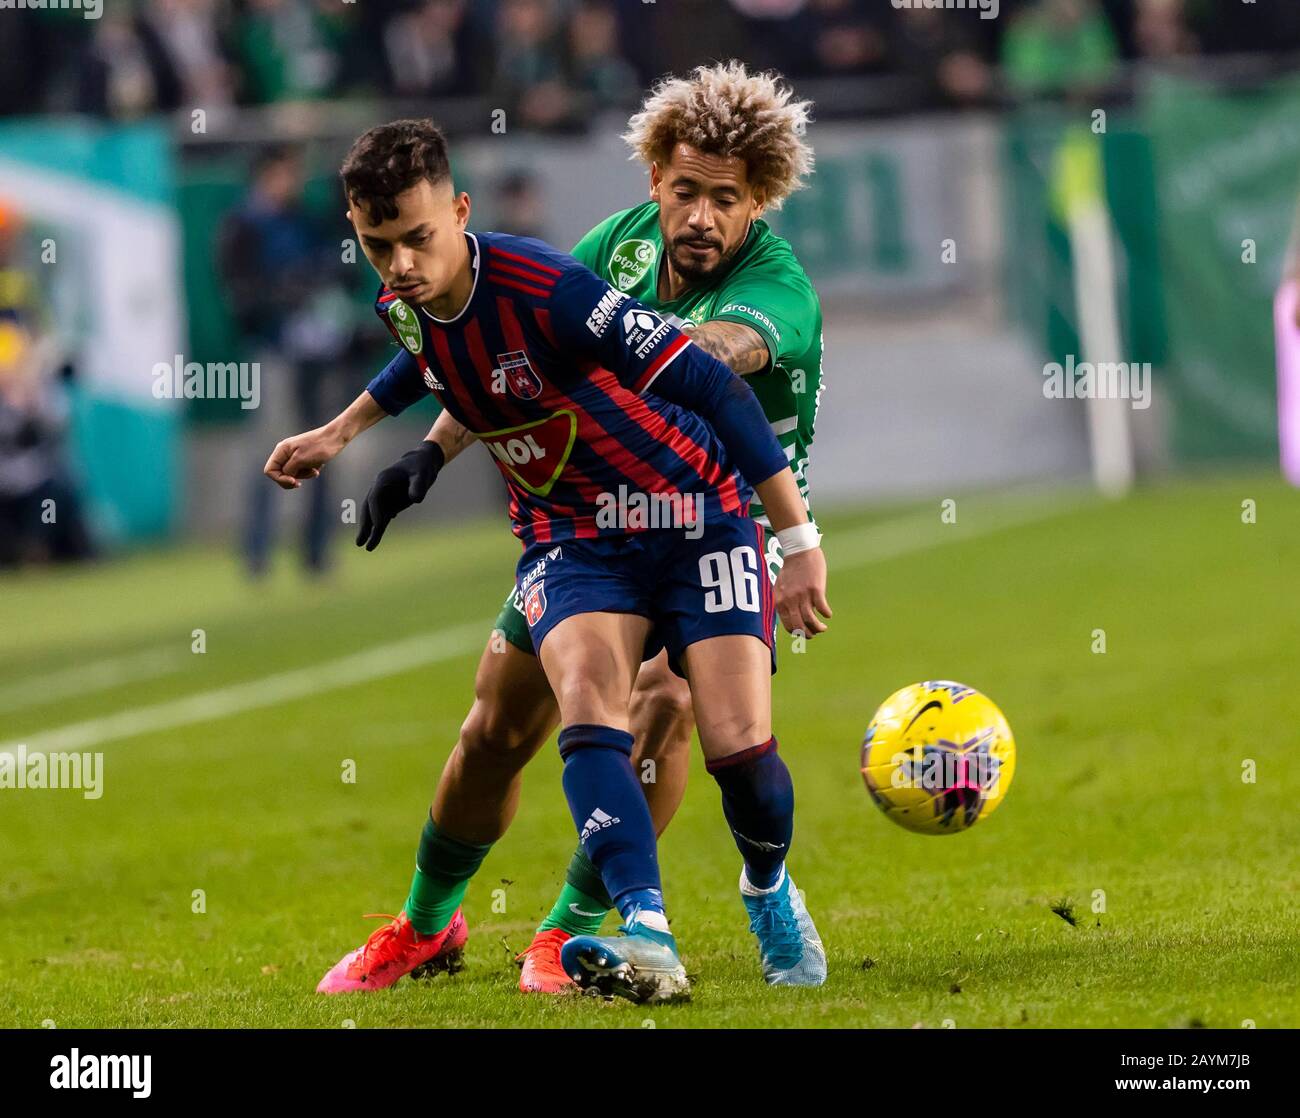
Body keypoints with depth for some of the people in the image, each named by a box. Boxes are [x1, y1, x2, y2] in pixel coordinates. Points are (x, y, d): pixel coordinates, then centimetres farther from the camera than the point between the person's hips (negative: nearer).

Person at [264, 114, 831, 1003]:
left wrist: (800, 544, -26)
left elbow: (712, 388, -27)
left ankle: (772, 894, 19)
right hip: (571, 537, 5)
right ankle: (647, 940, -41)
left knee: (740, 746, -16)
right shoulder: (404, 304, -6)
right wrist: (342, 432, 28)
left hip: (696, 517, -5)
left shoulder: (546, 291, -29)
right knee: (587, 703, -26)